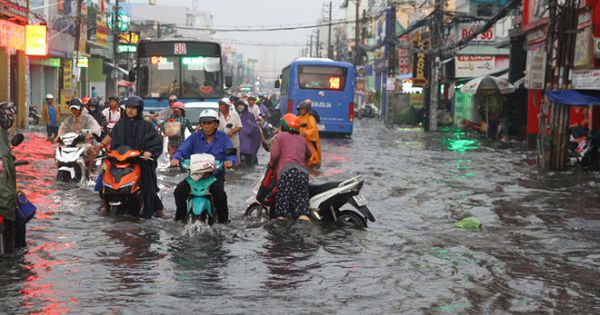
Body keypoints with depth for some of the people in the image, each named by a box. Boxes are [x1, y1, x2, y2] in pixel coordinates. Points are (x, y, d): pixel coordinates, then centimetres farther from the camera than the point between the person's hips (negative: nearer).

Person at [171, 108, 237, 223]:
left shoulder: (223, 137, 6)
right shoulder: (194, 137, 9)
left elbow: (231, 153, -5)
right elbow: (182, 150, -4)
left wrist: (229, 161, -30)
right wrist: (176, 158, -27)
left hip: (216, 175, -2)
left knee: (220, 193, -30)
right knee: (179, 190, -20)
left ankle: (223, 219, -10)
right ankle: (180, 216, 1)